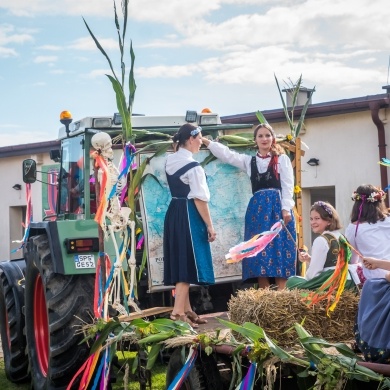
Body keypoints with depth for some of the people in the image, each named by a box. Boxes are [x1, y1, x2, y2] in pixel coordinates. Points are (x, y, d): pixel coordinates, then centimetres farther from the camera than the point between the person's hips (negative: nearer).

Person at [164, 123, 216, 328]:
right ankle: (178, 312, -9)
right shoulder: (193, 166, -16)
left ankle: (186, 309, 21)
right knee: (188, 262, -6)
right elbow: (200, 199, -17)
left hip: (173, 213, 9)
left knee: (180, 261, 13)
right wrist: (210, 226, -13)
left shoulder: (170, 161, 8)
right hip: (188, 215, -9)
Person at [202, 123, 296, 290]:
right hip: (257, 209, 4)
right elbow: (227, 154, 14)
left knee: (279, 251, -8)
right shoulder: (249, 161, 17)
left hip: (277, 207, -4)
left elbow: (288, 186, 0)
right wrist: (205, 141, 8)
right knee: (258, 252, -2)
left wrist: (286, 208, -11)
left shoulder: (282, 159, 6)